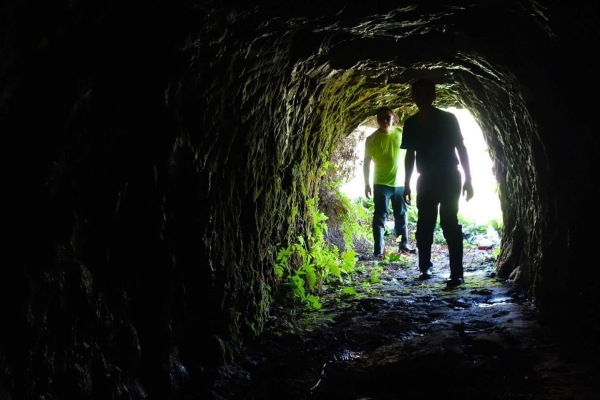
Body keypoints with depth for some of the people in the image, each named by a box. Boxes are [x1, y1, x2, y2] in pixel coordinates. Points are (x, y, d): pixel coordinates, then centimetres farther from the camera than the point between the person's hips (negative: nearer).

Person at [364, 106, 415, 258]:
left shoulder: (401, 133, 0)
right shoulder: (372, 139, -7)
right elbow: (367, 162, -3)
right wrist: (367, 184, -5)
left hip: (400, 183, 3)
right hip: (381, 184, -3)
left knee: (401, 215, 12)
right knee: (380, 216, -3)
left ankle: (404, 245, 24)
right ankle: (378, 249, -3)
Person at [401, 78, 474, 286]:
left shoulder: (448, 119, -9)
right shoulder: (411, 124, 1)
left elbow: (461, 149, -5)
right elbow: (410, 155, 8)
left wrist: (468, 179, -9)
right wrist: (407, 185, 7)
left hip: (450, 179, -3)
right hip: (426, 181, 4)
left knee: (450, 225, -10)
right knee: (424, 226, 5)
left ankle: (457, 273, -9)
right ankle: (425, 268, 19)